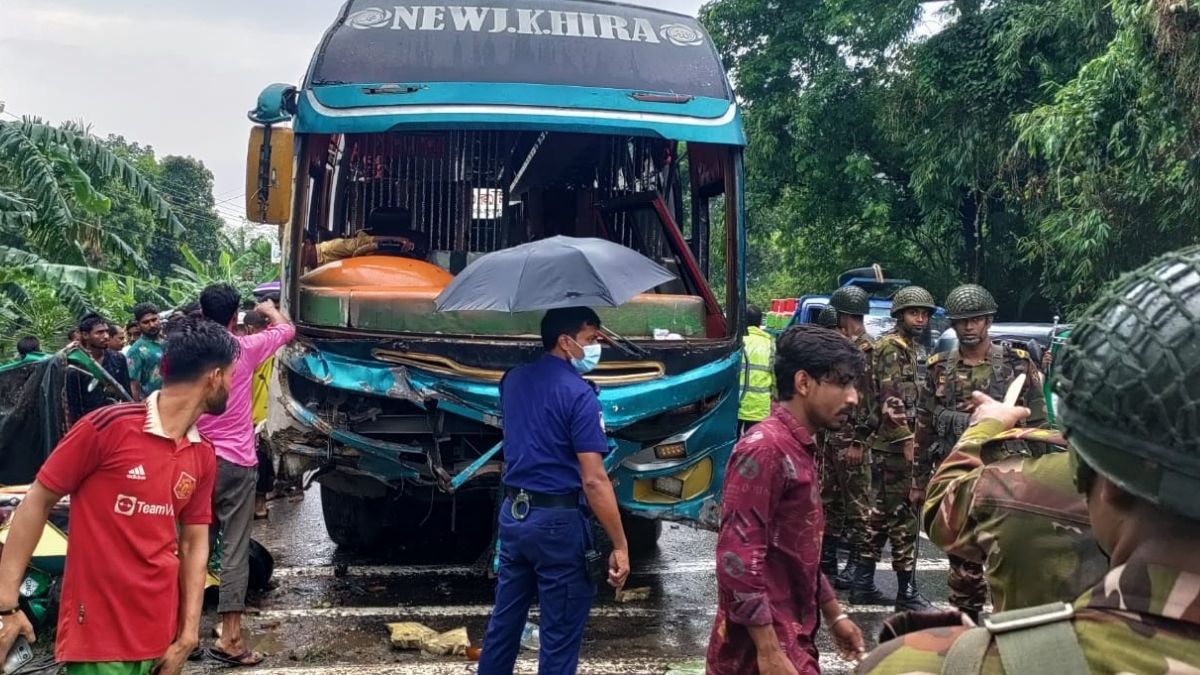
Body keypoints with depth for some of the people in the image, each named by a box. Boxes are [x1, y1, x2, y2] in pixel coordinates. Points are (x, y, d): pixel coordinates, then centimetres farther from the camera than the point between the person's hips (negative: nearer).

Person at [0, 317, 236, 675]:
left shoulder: (203, 456, 4)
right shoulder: (108, 427, -13)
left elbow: (194, 543, 7)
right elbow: (36, 503, -7)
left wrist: (189, 634, 0)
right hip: (98, 634, -5)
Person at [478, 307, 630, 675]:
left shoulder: (513, 379, 6)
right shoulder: (578, 393, -17)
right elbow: (594, 480, -20)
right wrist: (620, 545, -17)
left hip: (512, 513, 8)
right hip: (558, 521, -7)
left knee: (504, 617, 19)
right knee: (560, 634, 3)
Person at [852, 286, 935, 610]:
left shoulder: (915, 348, 19)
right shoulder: (891, 346, -11)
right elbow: (891, 400, -19)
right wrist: (907, 441, -21)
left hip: (907, 441, 10)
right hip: (897, 443, -10)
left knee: (882, 513, 12)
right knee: (904, 515, -6)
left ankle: (863, 583, 19)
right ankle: (907, 592, 0)